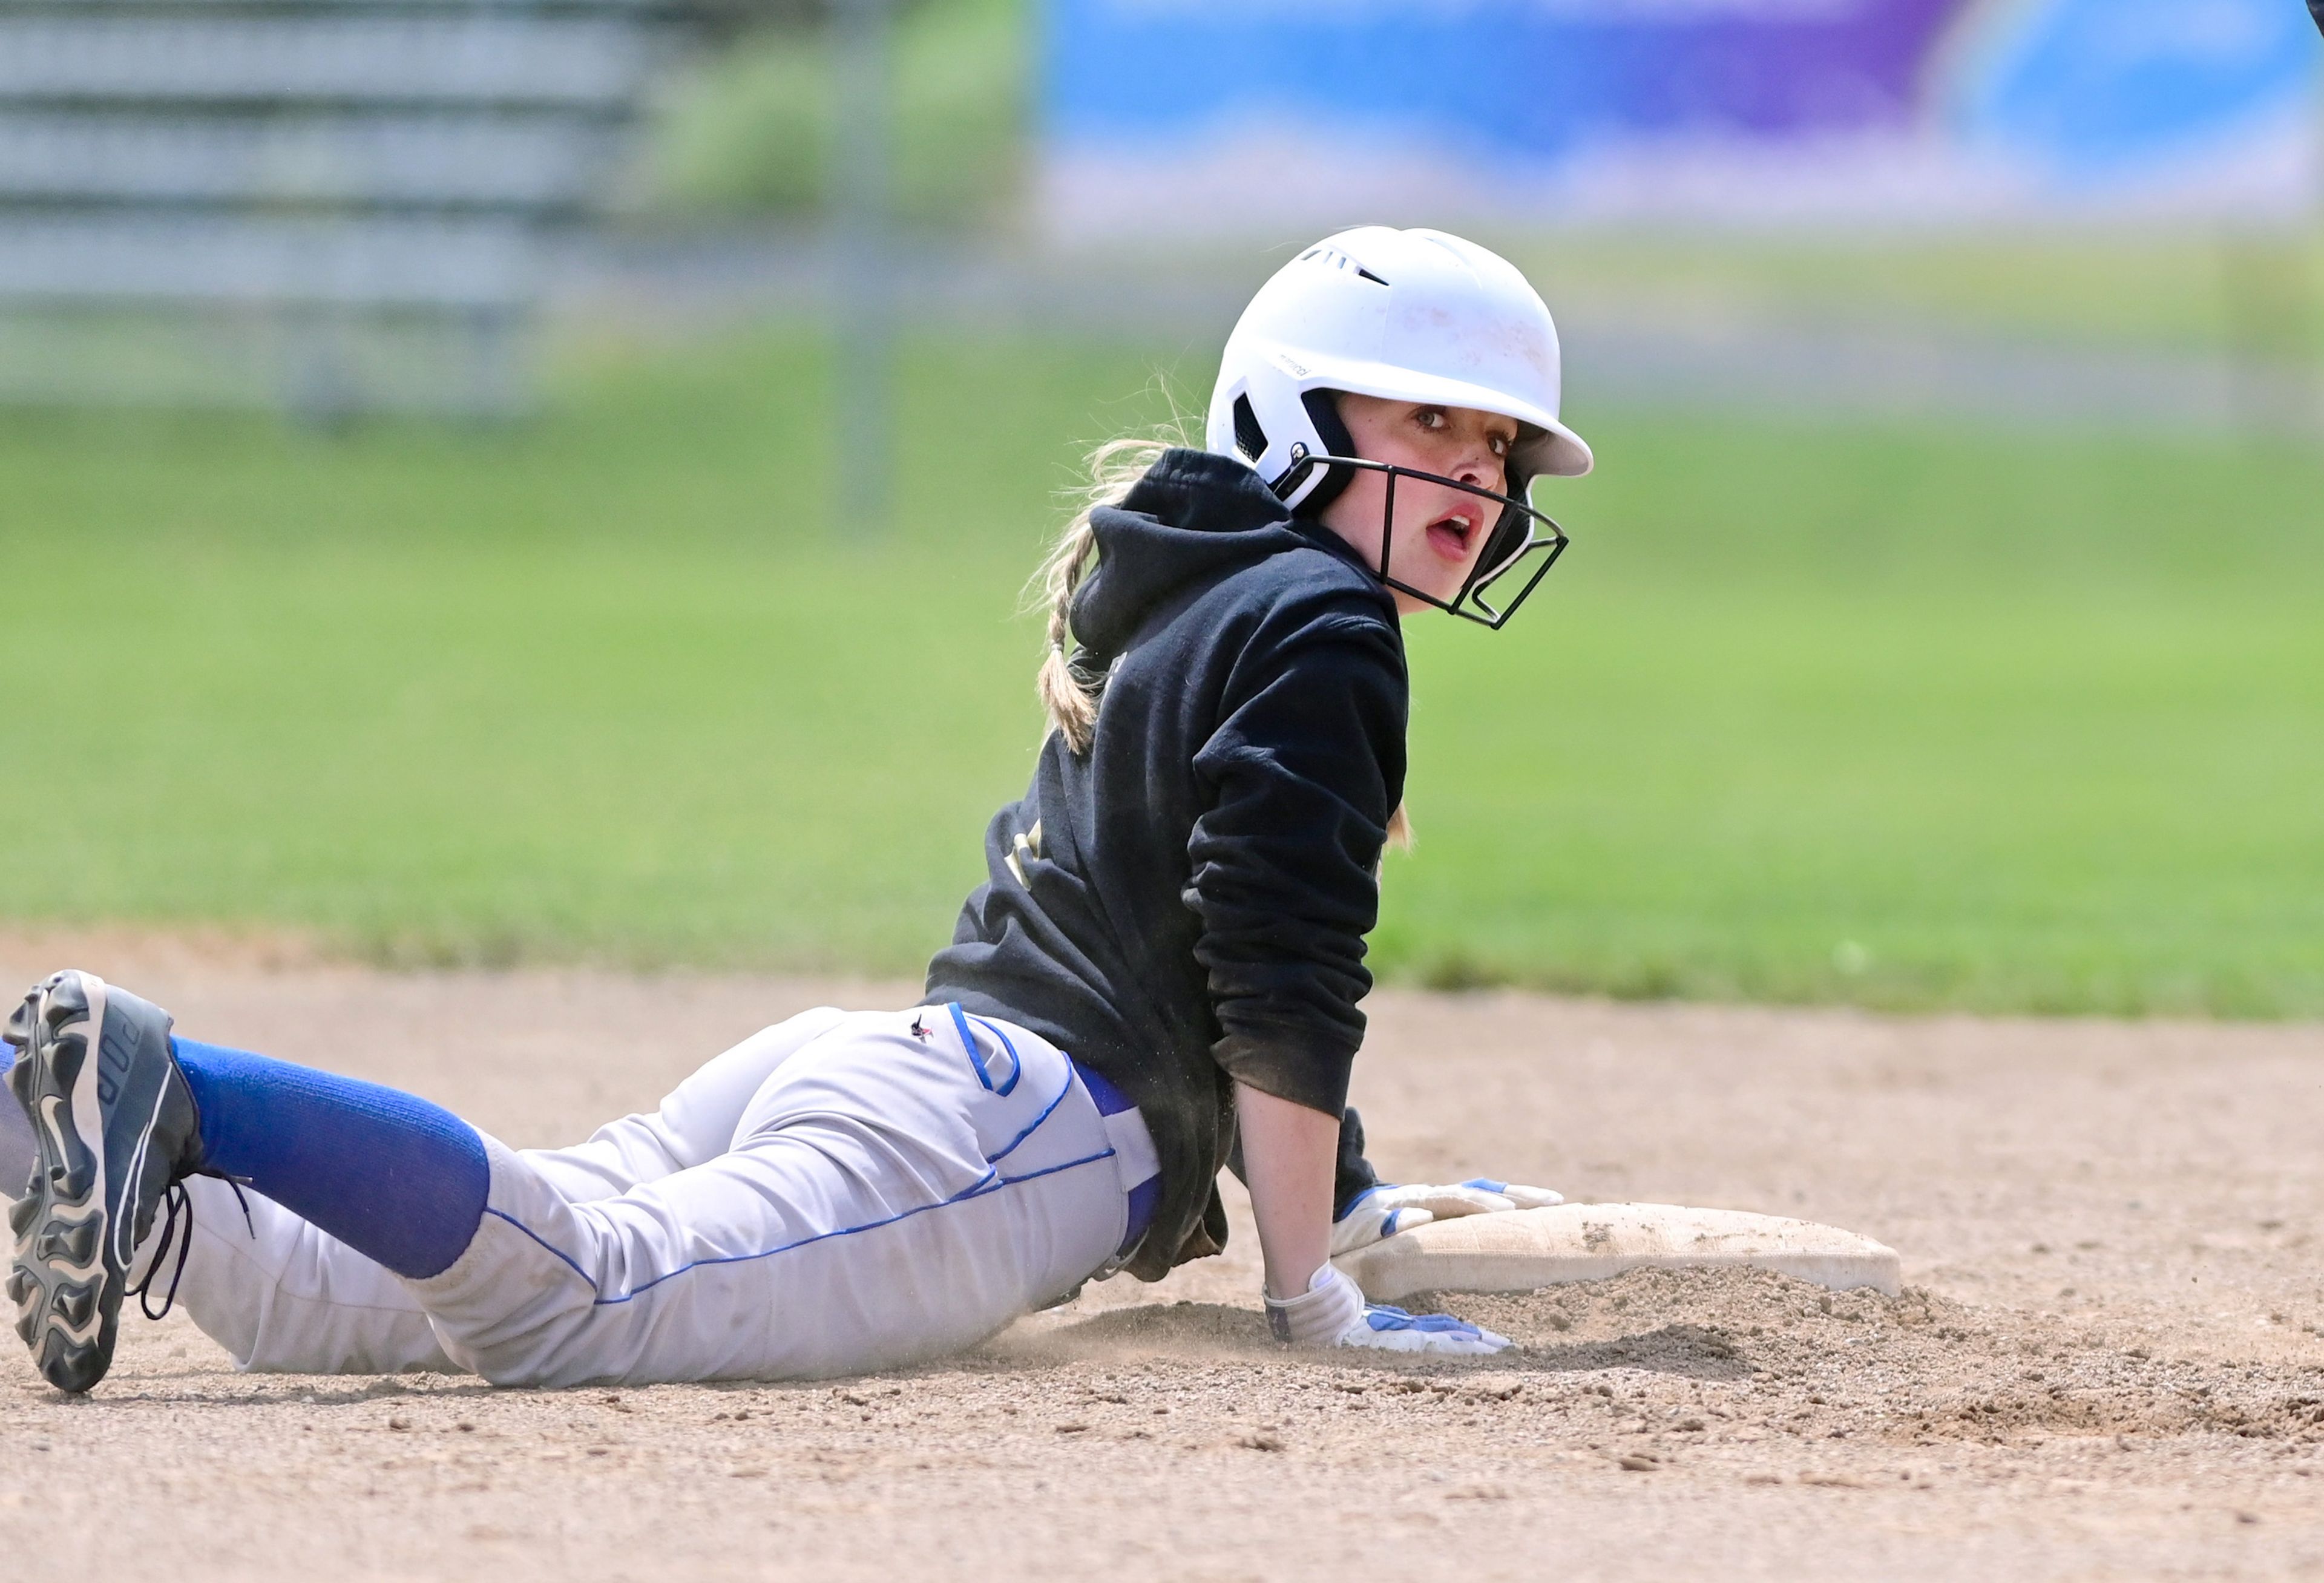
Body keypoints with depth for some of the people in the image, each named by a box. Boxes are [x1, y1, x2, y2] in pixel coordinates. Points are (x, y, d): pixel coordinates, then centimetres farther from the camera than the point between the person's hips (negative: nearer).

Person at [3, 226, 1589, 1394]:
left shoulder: (1171, 607, 31)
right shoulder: (1319, 626, 2)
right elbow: (1281, 987, -7)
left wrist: (1349, 1202, 52)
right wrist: (1312, 1292, -4)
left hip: (866, 1058, 9)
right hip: (1006, 1130, -9)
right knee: (580, 1303, -30)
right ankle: (164, 1097, -42)